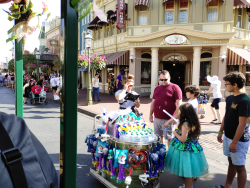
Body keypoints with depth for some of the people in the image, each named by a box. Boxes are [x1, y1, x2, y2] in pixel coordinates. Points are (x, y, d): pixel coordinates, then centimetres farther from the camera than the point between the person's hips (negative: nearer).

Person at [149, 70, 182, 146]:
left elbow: (179, 103, -10)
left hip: (168, 119, -6)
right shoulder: (157, 88, 14)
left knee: (170, 138, 4)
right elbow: (153, 102, 19)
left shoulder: (175, 88, -5)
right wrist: (150, 114, 16)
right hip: (157, 118, 6)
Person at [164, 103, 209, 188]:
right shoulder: (194, 122, -1)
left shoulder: (185, 124, -25)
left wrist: (175, 134, -11)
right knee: (191, 169, 23)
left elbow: (183, 139, -27)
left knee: (187, 170, 5)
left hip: (185, 149, -9)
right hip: (193, 147, 9)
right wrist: (179, 131, 13)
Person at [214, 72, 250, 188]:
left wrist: (234, 142, -20)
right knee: (231, 162, 20)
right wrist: (221, 132, 16)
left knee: (239, 167, 6)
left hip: (239, 139, -8)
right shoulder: (229, 98, 5)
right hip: (228, 136, 8)